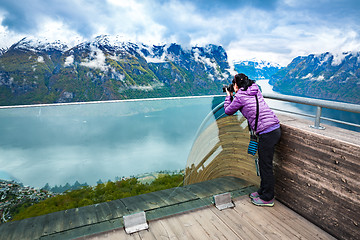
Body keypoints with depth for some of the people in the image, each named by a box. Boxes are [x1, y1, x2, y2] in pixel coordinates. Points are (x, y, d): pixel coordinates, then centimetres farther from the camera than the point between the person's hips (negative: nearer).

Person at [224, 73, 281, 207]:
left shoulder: (239, 96, -7)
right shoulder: (255, 90, 15)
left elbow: (228, 111, 8)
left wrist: (229, 96, 21)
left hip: (267, 133, -9)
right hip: (275, 129, 9)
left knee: (266, 166, 4)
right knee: (264, 163, 20)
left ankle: (267, 198, 18)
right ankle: (263, 191, 35)